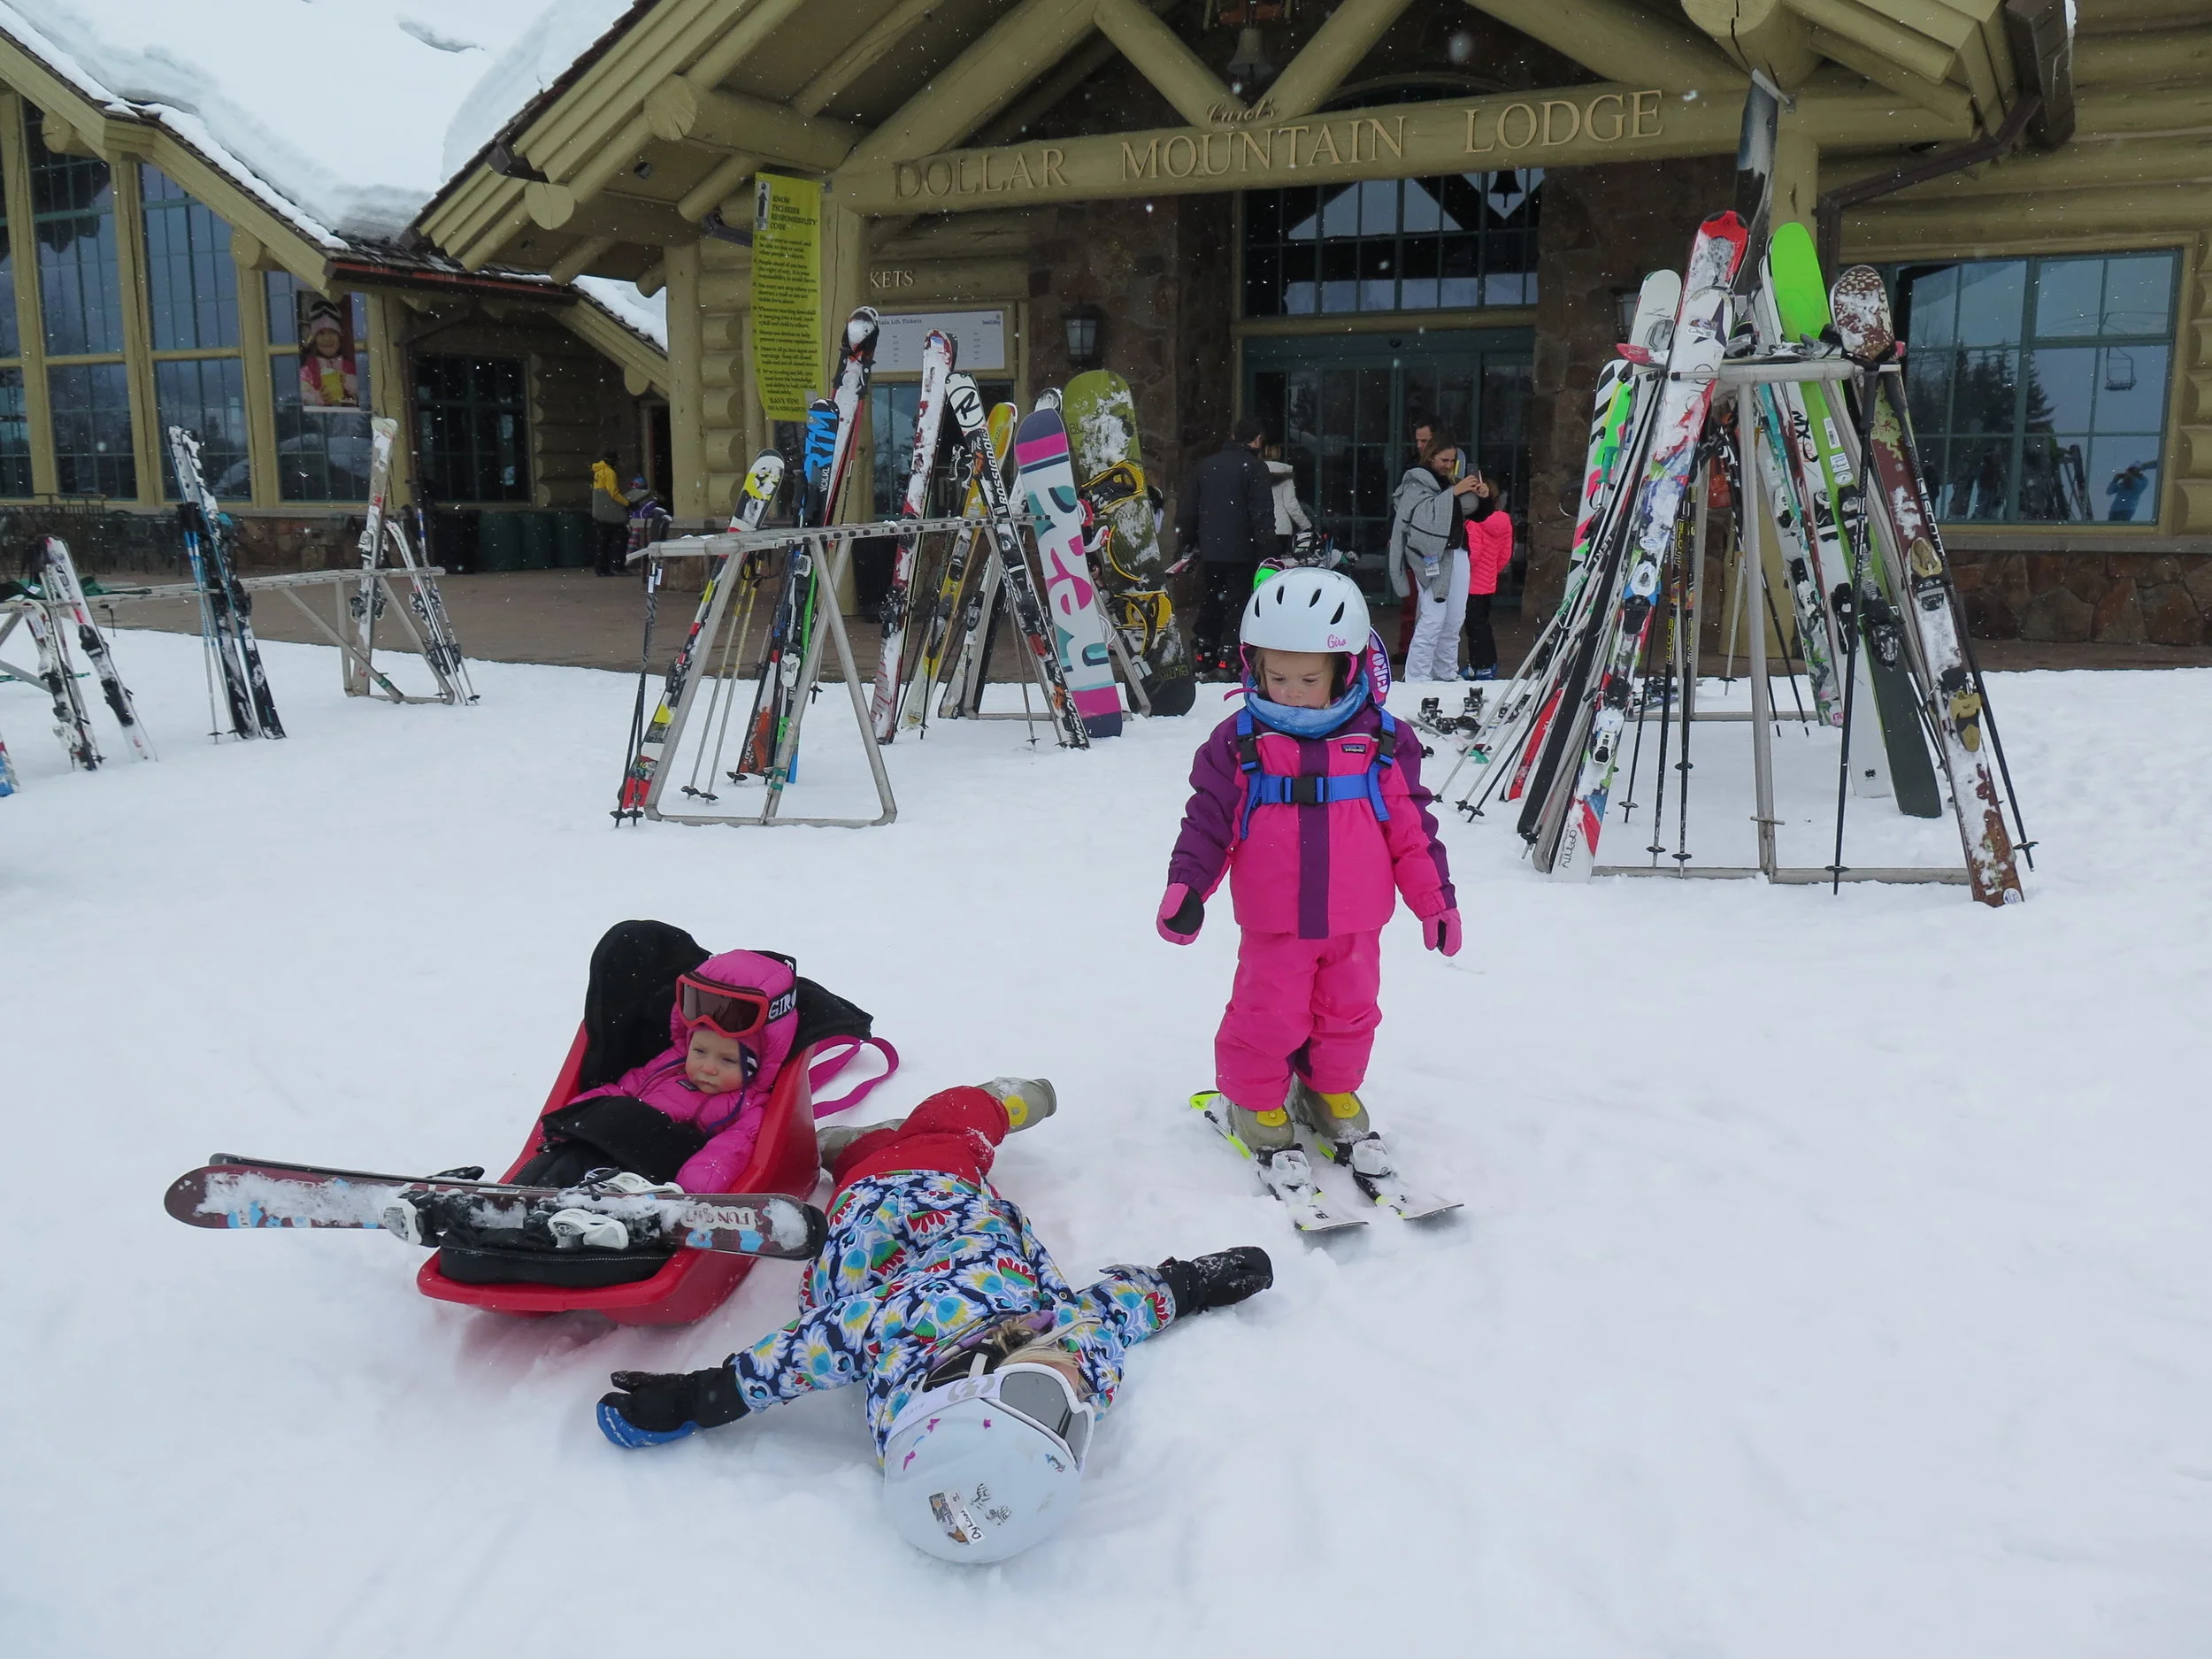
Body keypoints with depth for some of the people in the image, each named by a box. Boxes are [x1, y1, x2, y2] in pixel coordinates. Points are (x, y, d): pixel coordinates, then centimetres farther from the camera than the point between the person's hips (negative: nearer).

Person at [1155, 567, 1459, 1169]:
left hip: (1354, 923, 2)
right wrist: (1186, 886, -14)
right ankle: (1254, 1101, 28)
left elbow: (1410, 826, 3)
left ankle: (1331, 1092, 40)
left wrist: (1436, 898, 4)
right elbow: (1207, 822, -3)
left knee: (1348, 1013, 16)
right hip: (1273, 925, -2)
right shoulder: (1239, 742, -7)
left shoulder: (1381, 740, -3)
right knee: (1267, 1017, 4)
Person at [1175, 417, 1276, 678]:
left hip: (1209, 551, 5)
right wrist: (1266, 551, -12)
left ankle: (1205, 663, 19)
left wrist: (1187, 544, 20)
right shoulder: (1254, 466, -7)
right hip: (1241, 552, -5)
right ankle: (1227, 663, -5)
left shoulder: (1204, 466, 11)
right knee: (1237, 605, 0)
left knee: (1210, 603, 16)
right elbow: (1262, 515, -14)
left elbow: (1188, 511, 13)